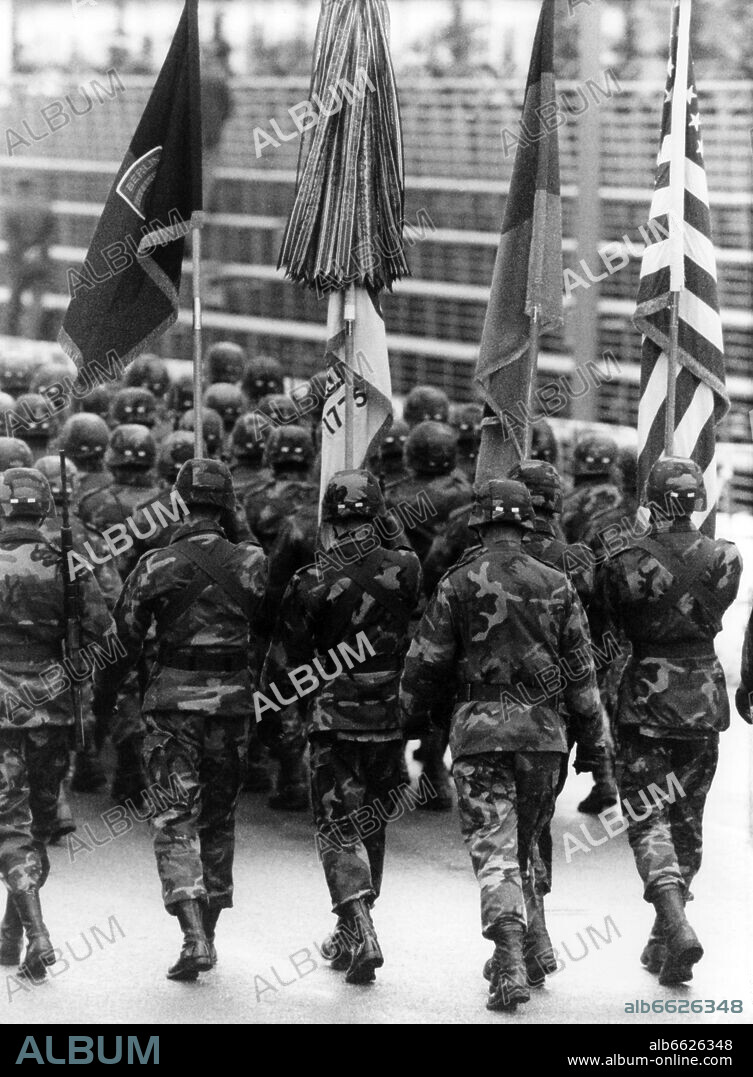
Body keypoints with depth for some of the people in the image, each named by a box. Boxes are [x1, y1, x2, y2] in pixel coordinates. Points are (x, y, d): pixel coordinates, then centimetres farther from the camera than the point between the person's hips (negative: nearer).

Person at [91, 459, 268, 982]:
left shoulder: (156, 565, -4)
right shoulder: (252, 563, 0)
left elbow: (124, 638, 2)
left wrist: (103, 695, 13)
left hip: (173, 700, -2)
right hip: (232, 702, 2)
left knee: (175, 820, -1)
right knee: (219, 818, 16)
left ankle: (195, 935, -16)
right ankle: (208, 933, 23)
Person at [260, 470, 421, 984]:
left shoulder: (313, 582, -10)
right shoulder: (406, 568, -5)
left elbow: (285, 656, -2)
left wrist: (270, 712, 8)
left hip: (335, 718, -3)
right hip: (392, 716, 3)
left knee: (339, 829, 3)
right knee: (372, 824, 18)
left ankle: (362, 935, -13)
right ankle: (352, 934, 29)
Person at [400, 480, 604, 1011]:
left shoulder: (459, 584, -2)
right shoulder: (557, 585, 5)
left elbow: (426, 662, 1)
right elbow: (582, 668, 7)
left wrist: (414, 715, 18)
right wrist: (591, 738, 14)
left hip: (480, 730, -3)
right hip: (544, 732, 3)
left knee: (494, 850, -4)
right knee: (525, 844, 21)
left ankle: (511, 967, -16)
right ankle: (537, 950, 23)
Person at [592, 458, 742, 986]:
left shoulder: (624, 564, -10)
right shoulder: (726, 559, -4)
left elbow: (601, 638, 0)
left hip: (646, 700, -3)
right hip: (704, 698, 3)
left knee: (646, 815, -1)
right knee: (688, 819, 15)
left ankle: (676, 923, -23)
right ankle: (665, 942, 21)